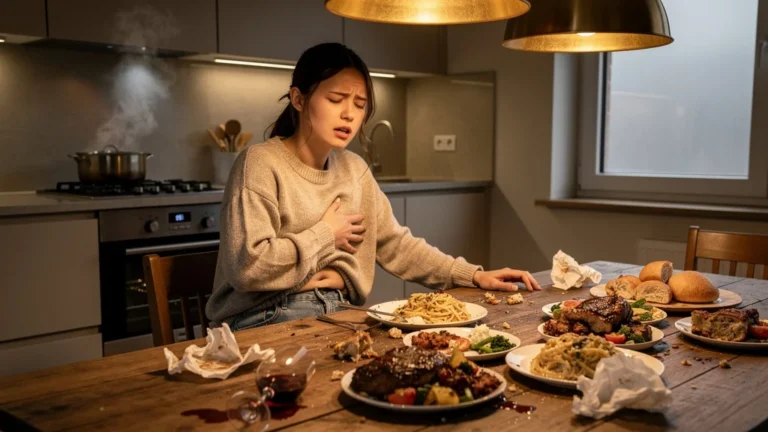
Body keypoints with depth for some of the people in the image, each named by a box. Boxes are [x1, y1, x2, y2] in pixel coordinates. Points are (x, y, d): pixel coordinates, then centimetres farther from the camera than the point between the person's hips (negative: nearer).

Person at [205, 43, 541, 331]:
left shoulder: (354, 168, 10)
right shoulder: (260, 163, -12)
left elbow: (396, 245, 13)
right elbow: (247, 265, -22)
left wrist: (475, 276, 3)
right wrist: (325, 235, -10)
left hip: (337, 310, 7)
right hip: (266, 319, -7)